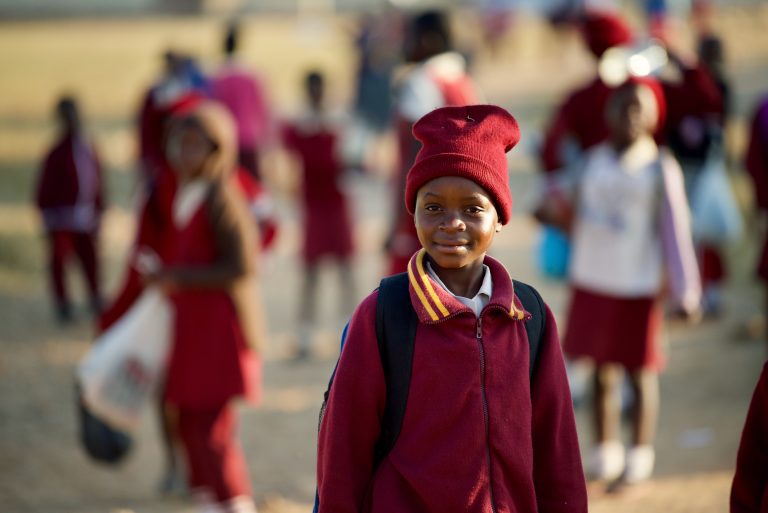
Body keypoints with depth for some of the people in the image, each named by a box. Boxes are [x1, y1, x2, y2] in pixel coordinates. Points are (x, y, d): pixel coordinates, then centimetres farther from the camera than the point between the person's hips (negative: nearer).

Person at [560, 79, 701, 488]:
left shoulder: (661, 168, -6)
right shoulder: (593, 161, 6)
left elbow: (675, 232, -7)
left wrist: (685, 292, -9)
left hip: (638, 285, -4)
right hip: (593, 282, 4)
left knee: (641, 372, 4)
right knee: (602, 372, 11)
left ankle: (640, 456, 16)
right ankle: (605, 453, 22)